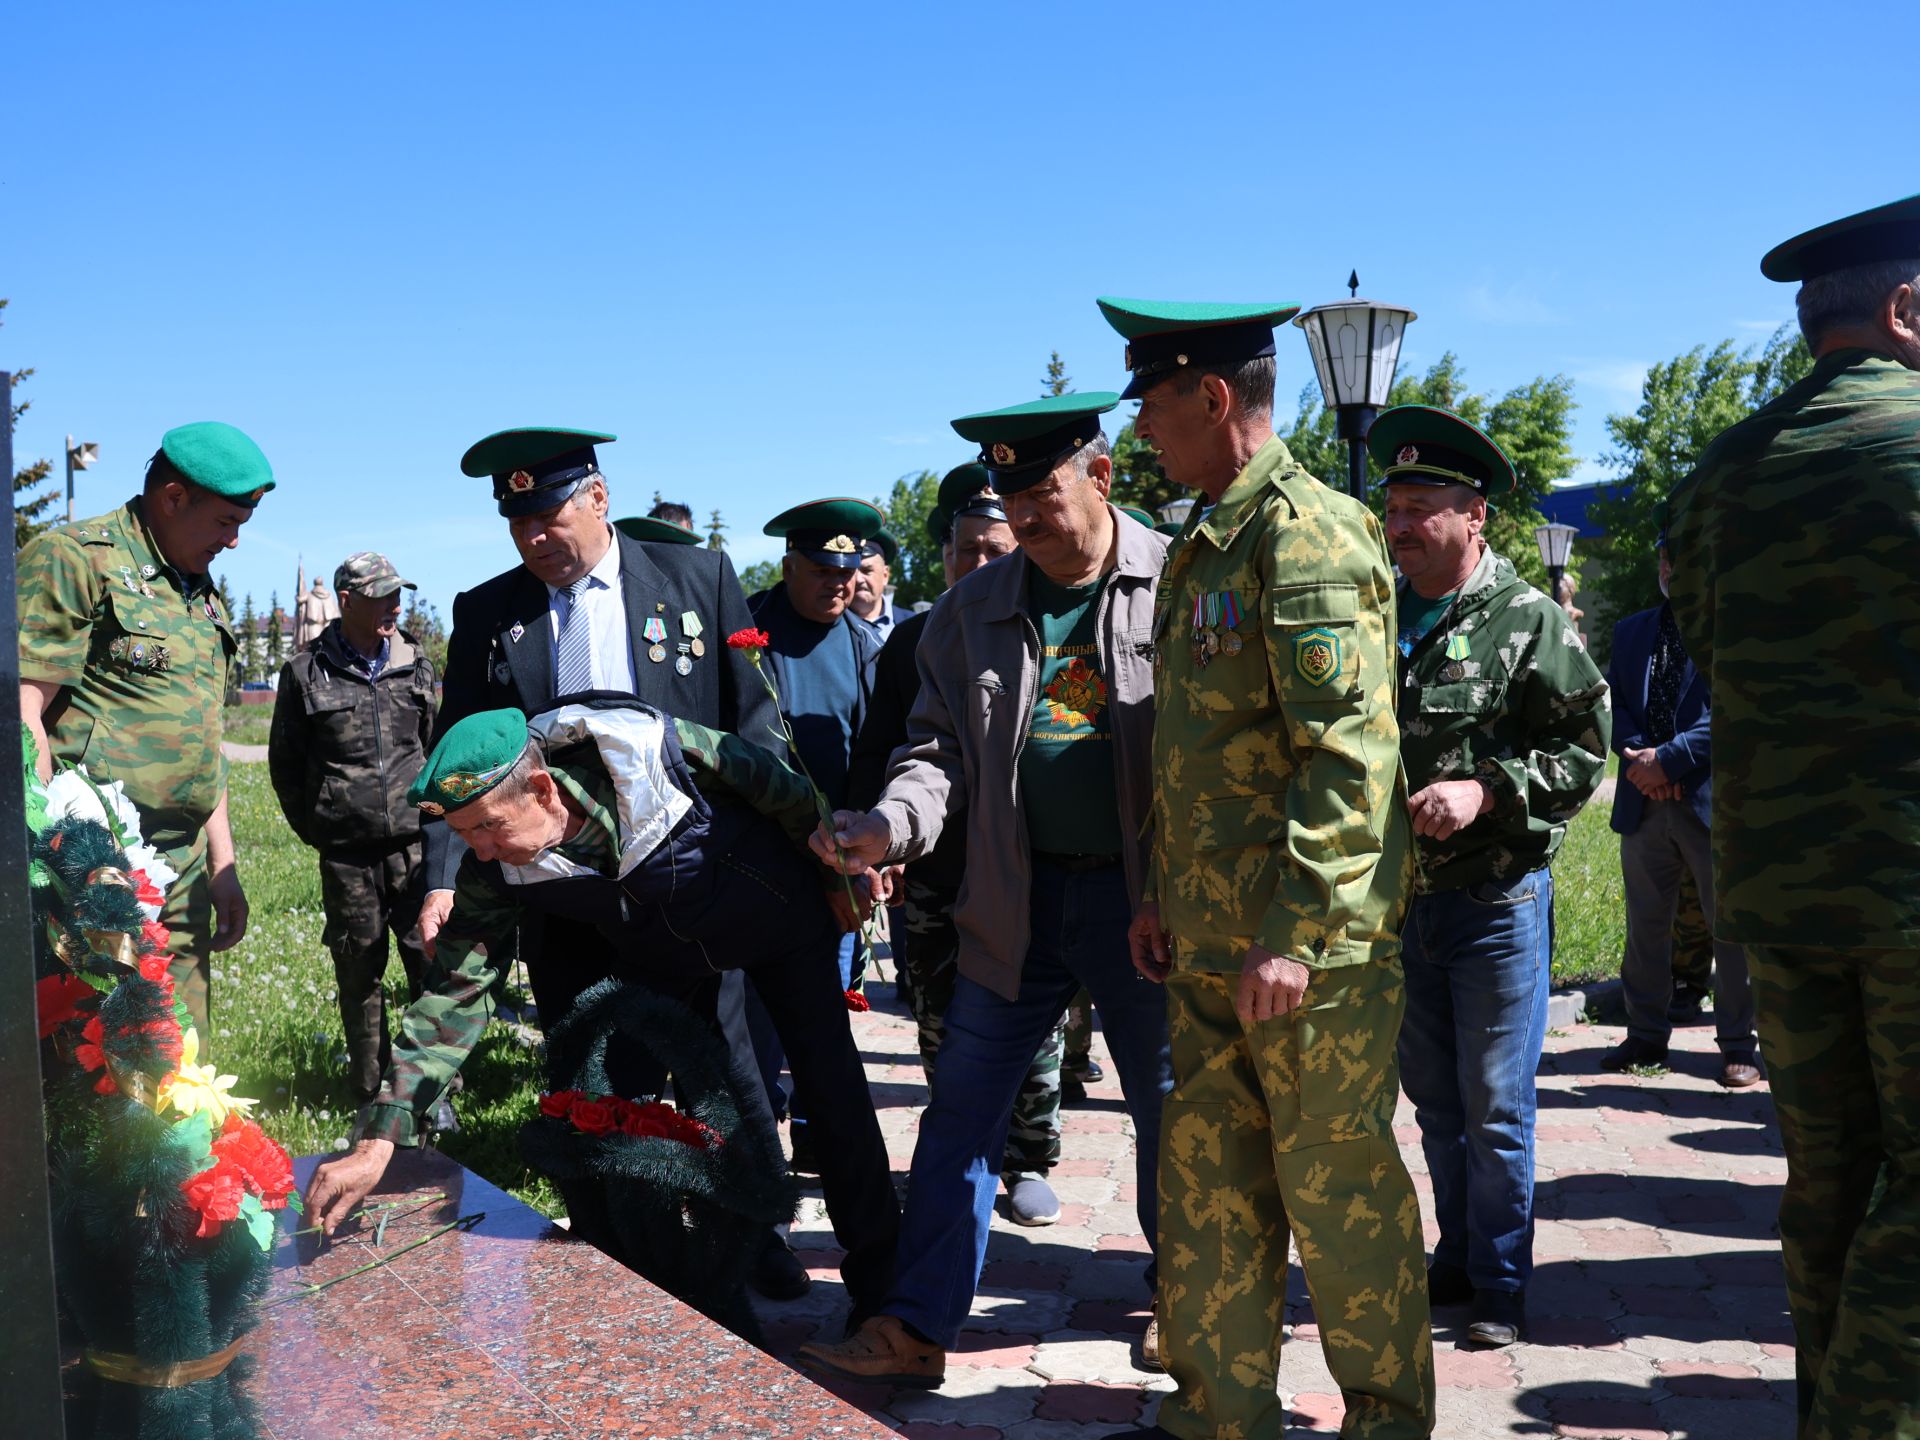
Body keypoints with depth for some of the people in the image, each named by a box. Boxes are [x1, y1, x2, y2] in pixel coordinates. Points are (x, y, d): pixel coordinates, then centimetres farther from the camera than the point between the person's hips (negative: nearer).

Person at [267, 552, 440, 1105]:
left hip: (416, 845, 1)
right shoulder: (306, 673, 2)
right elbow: (284, 762, 12)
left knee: (432, 961, -3)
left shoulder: (417, 664, 8)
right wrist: (312, 828, 10)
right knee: (359, 971, 6)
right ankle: (369, 1089, 18)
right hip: (347, 856, -1)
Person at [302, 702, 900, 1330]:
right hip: (660, 954, 4)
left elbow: (785, 792, -22)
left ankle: (878, 1275, 16)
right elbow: (453, 996, -24)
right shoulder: (495, 870, -27)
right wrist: (376, 1143, -32)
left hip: (774, 913, -3)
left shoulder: (652, 746, -38)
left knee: (831, 1082, -2)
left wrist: (844, 877, -6)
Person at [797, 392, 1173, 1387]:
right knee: (962, 1107, 6)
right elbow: (942, 744, 7)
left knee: (1169, 1106, 12)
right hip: (1018, 899, 3)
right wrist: (890, 827, -12)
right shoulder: (974, 608, 5)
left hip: (1147, 897, -3)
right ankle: (916, 1330, 16)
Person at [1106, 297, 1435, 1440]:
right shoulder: (1202, 545, 15)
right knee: (1211, 1182, 13)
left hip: (1309, 950, -8)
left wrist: (1294, 933, -23)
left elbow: (1348, 752, -21)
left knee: (1337, 1184, 6)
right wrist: (1165, 896, 18)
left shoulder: (1309, 534, -14)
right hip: (1212, 943, 8)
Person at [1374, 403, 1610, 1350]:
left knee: (1495, 1109, 4)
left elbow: (1584, 750, -8)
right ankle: (1457, 1258, 31)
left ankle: (1500, 1282, 19)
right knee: (1434, 1101, 16)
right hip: (1399, 902, 5)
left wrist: (1485, 792, -21)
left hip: (1496, 901, -5)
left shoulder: (1529, 622, -8)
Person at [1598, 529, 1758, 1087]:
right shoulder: (1632, 631, 16)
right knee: (1645, 926, 11)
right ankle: (1646, 1035, 22)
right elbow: (1611, 701, 10)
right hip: (1643, 802, 5)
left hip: (1713, 797, -5)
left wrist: (1669, 759, -16)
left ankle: (1738, 1046, 13)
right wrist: (1637, 755, -8)